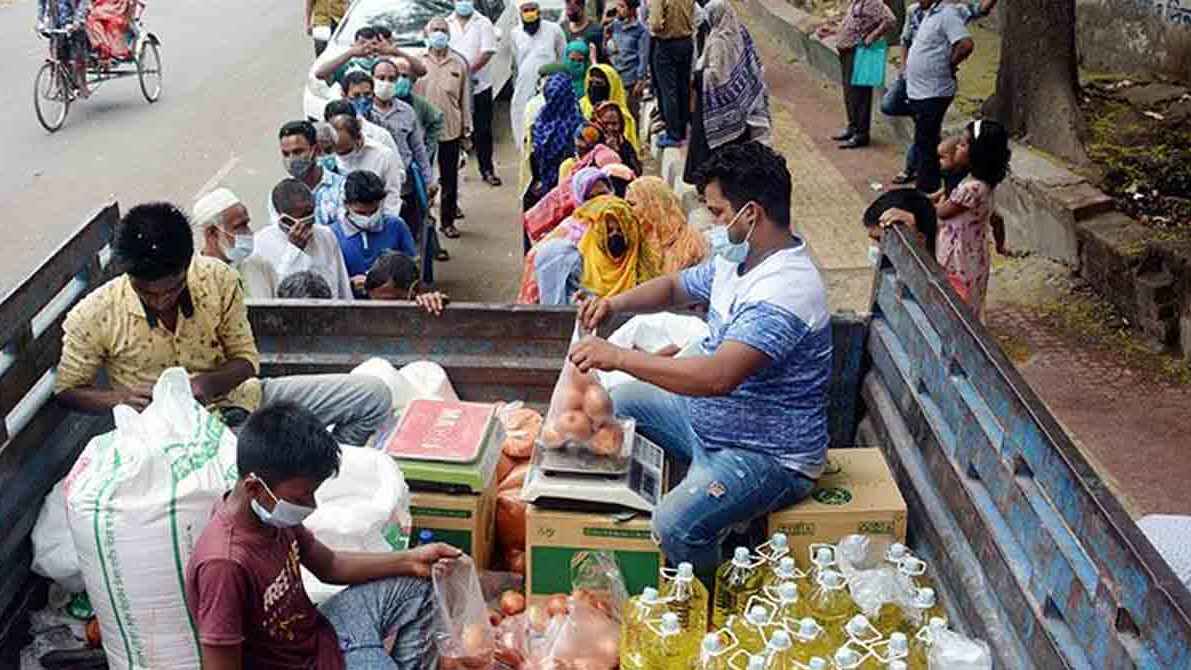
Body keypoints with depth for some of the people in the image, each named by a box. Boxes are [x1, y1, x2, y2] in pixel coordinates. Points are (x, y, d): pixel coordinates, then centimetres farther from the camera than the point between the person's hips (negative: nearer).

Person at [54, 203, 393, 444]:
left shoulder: (218, 279, -11)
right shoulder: (93, 317, -15)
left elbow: (246, 359, -1)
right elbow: (67, 390, -2)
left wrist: (208, 383, -23)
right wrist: (120, 398, -23)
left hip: (234, 398, 4)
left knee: (373, 396, -5)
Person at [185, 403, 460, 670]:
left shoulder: (272, 512, -9)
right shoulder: (225, 564, -33)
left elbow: (329, 565, 8)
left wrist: (409, 560, -3)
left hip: (321, 635, 8)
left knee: (416, 583, 10)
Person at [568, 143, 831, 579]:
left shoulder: (786, 290, -30)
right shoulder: (737, 259, 3)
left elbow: (718, 377, -40)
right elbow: (676, 287, 19)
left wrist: (618, 356, -34)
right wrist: (615, 304, -1)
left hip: (768, 456, -10)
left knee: (677, 525, -32)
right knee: (619, 402, 17)